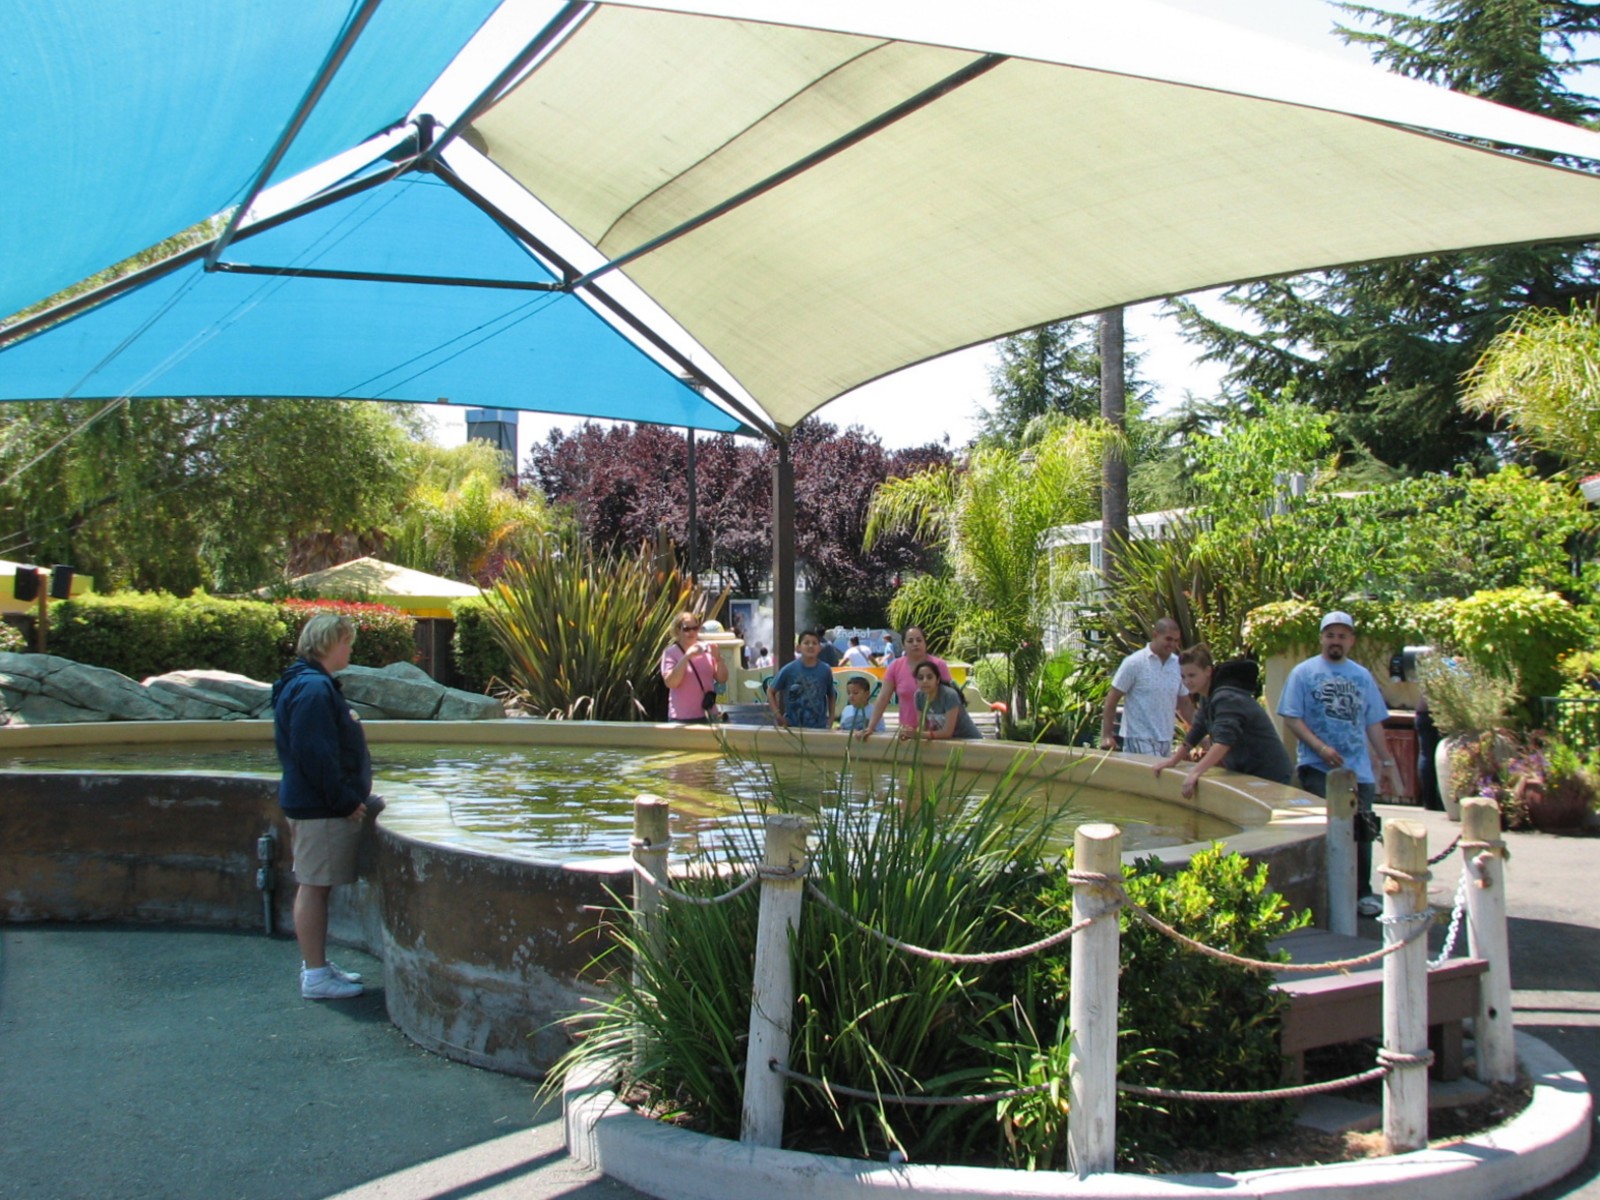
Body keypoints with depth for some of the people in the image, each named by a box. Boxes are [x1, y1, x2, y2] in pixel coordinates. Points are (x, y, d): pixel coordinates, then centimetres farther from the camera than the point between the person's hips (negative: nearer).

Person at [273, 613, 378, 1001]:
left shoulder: (313, 684, 16)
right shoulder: (313, 688, -18)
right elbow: (315, 754, -24)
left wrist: (354, 794, 19)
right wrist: (346, 800, -18)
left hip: (317, 804, 11)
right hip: (321, 807, -11)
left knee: (313, 885, 15)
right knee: (314, 886, -4)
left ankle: (316, 965, 24)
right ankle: (316, 974, 2)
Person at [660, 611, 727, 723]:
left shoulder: (706, 649, 6)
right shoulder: (671, 652, -3)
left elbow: (722, 679, 5)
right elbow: (670, 683, -16)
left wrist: (718, 658, -13)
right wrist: (686, 657, -23)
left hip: (708, 715, 4)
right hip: (682, 718, -4)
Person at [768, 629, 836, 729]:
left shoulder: (825, 670, -2)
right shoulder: (789, 669, -6)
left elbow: (831, 696, 11)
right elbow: (770, 691, 3)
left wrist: (830, 720, 3)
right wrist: (777, 715, -6)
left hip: (819, 727, 1)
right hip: (792, 726, -1)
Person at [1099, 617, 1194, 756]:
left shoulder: (1178, 665, 8)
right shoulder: (1134, 663, -8)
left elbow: (1184, 704, 19)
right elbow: (1111, 700, -6)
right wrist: (1106, 736, -11)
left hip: (1166, 740, 6)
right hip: (1139, 740, -6)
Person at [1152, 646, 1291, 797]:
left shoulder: (1227, 699, -23)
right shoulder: (1208, 696, 7)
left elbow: (1224, 739, -37)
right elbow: (1197, 730, 18)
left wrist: (1196, 772, -45)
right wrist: (1174, 760, 17)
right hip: (1247, 773, 9)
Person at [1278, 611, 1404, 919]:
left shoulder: (1362, 676, 14)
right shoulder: (1304, 672, 0)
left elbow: (1373, 723, 17)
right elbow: (1291, 717, -6)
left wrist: (1386, 762, 13)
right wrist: (1320, 747, -17)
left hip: (1359, 770, 4)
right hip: (1317, 768, -4)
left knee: (1361, 832, 7)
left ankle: (1362, 893, 18)